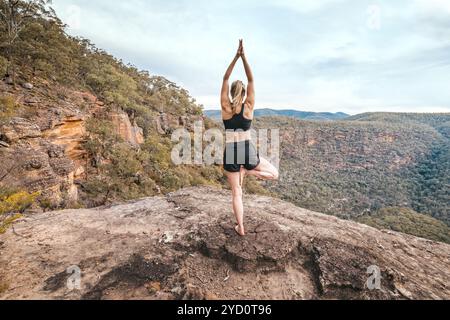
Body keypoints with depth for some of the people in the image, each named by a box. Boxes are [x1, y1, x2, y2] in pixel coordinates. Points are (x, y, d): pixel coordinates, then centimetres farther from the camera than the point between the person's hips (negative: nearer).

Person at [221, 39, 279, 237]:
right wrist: (244, 57, -4)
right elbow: (251, 80, -1)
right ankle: (248, 171, -5)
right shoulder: (249, 107, -4)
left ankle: (240, 228, 16)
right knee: (275, 174, 21)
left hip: (230, 153, 1)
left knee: (236, 193, 12)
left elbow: (225, 79, 2)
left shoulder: (225, 107, -3)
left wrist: (236, 57, 0)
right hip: (249, 152, -1)